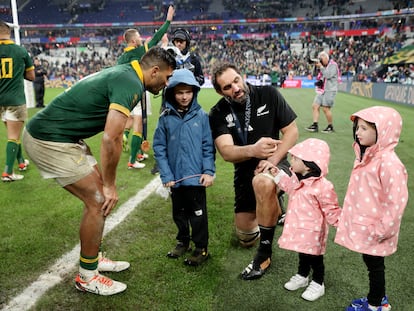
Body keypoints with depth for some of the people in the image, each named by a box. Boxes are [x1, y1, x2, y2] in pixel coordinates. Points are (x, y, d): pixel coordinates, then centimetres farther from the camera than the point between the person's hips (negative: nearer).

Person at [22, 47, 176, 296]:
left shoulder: (124, 74, 13)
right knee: (99, 201, -4)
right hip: (51, 141, -10)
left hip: (62, 135, 10)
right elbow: (111, 139, -25)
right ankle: (87, 276, 12)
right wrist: (110, 184, -12)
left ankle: (93, 258, 29)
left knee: (98, 197, 14)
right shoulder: (131, 85, -19)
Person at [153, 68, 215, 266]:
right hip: (175, 177, 3)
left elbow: (208, 146, -4)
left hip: (196, 176, -2)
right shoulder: (165, 118, -4)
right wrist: (166, 175, -8)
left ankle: (201, 247, 25)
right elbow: (159, 147, -2)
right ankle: (183, 241, 40)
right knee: (179, 212, 19)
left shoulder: (201, 115, -6)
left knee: (197, 213, 8)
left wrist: (209, 171, -12)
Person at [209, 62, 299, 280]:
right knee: (246, 239, 11)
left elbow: (292, 131, -9)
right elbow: (226, 152, -24)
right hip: (245, 172, 3)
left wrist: (273, 159, -24)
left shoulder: (268, 95, -12)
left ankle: (265, 254, -22)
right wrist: (253, 150, -45)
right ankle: (272, 208, 42)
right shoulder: (218, 114, -11)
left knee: (263, 183, -42)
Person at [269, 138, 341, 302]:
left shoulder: (323, 186, -27)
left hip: (313, 232, -7)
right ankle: (302, 276, 46)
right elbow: (290, 187, 19)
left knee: (314, 257, 13)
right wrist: (279, 175, 11)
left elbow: (331, 210, -17)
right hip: (298, 228, 7)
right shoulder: (297, 179, -4)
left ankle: (318, 283, 33)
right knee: (302, 254, 25)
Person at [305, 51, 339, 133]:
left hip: (330, 90, -8)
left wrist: (321, 67, -14)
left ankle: (330, 127, 4)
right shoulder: (324, 66, 17)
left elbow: (328, 75, -20)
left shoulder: (333, 65, -7)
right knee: (315, 106, -1)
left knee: (325, 108, -10)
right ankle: (315, 125, 0)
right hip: (322, 90, 8)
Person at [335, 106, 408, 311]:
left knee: (374, 265, 11)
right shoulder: (365, 155, 3)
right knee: (371, 262, 22)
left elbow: (397, 202, -23)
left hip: (374, 231, -8)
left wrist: (382, 230, -17)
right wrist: (348, 217, 17)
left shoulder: (389, 162, -24)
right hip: (362, 226, 8)